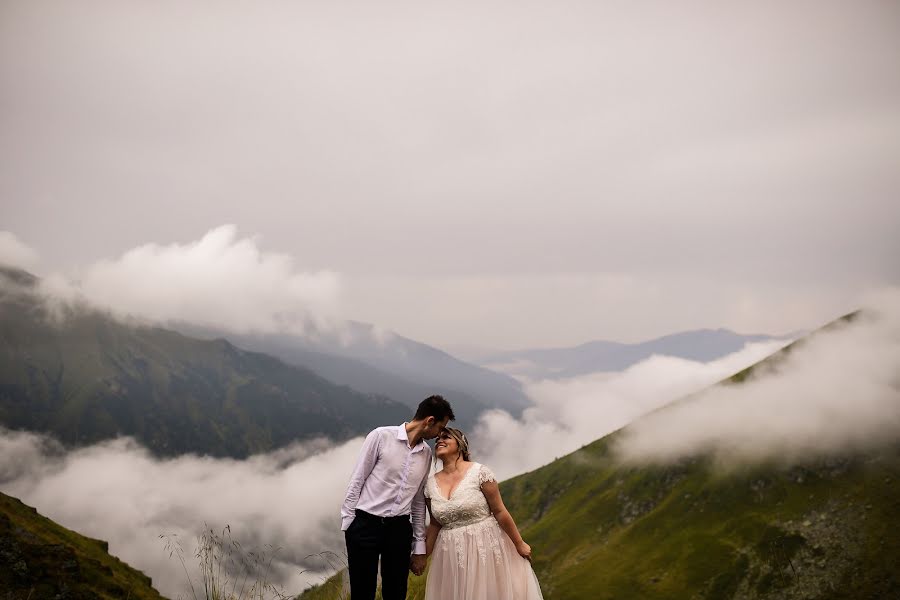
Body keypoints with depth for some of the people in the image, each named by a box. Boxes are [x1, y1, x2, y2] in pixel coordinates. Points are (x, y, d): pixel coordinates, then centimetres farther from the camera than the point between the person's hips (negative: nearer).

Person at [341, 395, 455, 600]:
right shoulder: (381, 436, -7)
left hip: (400, 528, 5)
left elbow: (419, 500, 14)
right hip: (365, 525, -5)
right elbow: (357, 480, -5)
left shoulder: (426, 453, 10)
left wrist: (419, 546, 13)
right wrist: (347, 521, -8)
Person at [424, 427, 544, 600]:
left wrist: (519, 544, -3)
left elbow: (500, 512, -8)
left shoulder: (479, 472, -11)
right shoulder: (431, 484, 2)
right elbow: (435, 524, 11)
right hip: (451, 554, 4)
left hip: (484, 546, -4)